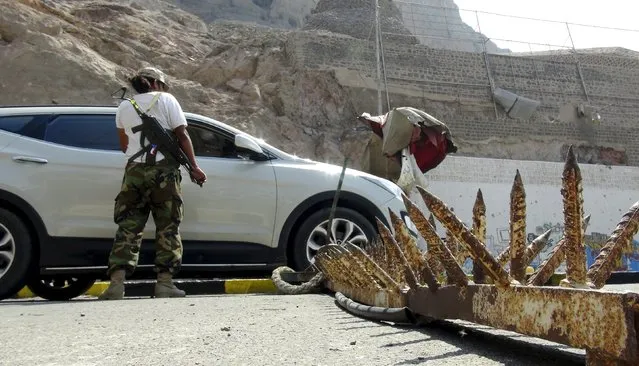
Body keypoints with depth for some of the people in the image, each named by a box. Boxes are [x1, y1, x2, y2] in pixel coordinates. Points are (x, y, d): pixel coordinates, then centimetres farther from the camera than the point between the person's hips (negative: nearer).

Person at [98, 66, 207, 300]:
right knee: (167, 227, 3)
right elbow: (182, 135, 0)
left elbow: (124, 146, 17)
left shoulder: (124, 107, 16)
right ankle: (165, 283, 0)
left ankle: (116, 283, -6)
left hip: (134, 170, 3)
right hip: (163, 169, -3)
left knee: (128, 226, 3)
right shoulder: (166, 100, 5)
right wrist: (194, 167, 2)